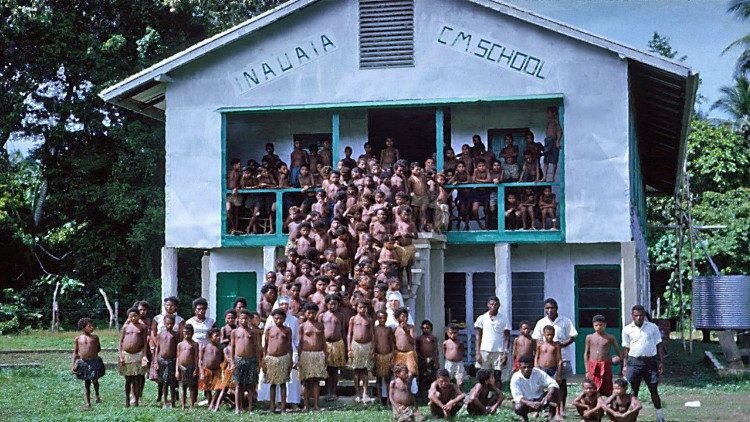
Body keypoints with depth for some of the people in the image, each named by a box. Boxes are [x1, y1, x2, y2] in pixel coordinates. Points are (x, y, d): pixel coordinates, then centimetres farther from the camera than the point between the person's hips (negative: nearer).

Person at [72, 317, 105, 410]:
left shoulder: (95, 337, 5)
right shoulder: (78, 339, 4)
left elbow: (99, 349, 15)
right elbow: (75, 352, 8)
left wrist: (93, 353, 1)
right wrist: (73, 364, 3)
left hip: (94, 361, 0)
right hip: (83, 362, 0)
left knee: (95, 380, 2)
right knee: (86, 383, 4)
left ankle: (97, 395, 33)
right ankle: (87, 403, 7)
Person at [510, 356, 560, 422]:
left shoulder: (538, 373, -16)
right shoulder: (515, 378, -21)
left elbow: (553, 384, -23)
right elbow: (517, 397, -30)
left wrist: (547, 397, -44)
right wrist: (531, 404, -49)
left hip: (540, 400, 2)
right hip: (526, 401, -2)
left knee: (554, 392, -25)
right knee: (518, 408, -36)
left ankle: (551, 416, -6)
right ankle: (524, 417, 1)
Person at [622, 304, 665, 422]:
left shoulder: (653, 327, 3)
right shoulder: (627, 329, 4)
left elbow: (659, 345, 6)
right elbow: (626, 349, 7)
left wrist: (661, 362, -1)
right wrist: (624, 365, 2)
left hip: (651, 361, 0)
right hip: (634, 361, 0)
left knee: (654, 389, 6)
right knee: (633, 390, 1)